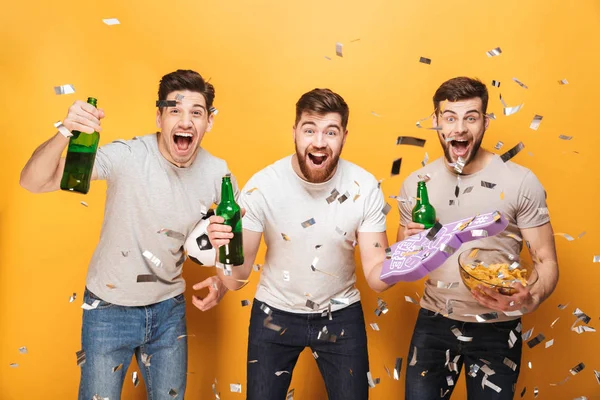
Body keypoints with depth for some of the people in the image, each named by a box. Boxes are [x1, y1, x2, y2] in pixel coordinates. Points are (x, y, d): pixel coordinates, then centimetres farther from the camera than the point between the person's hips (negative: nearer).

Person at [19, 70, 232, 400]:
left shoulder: (217, 172, -10)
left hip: (168, 308, 4)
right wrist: (64, 134, -45)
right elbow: (33, 182, -27)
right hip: (110, 309, -3)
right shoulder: (127, 156, -22)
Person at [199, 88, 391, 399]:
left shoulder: (365, 188, -17)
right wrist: (223, 248, -39)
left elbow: (376, 278, -15)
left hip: (341, 315, 1)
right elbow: (235, 281, -17)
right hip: (275, 314, 0)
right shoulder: (262, 187, -20)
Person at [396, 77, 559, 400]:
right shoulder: (415, 184, -1)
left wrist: (530, 298, -28)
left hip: (496, 328, -2)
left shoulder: (521, 182, -11)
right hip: (433, 322, 3)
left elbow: (546, 261, -7)